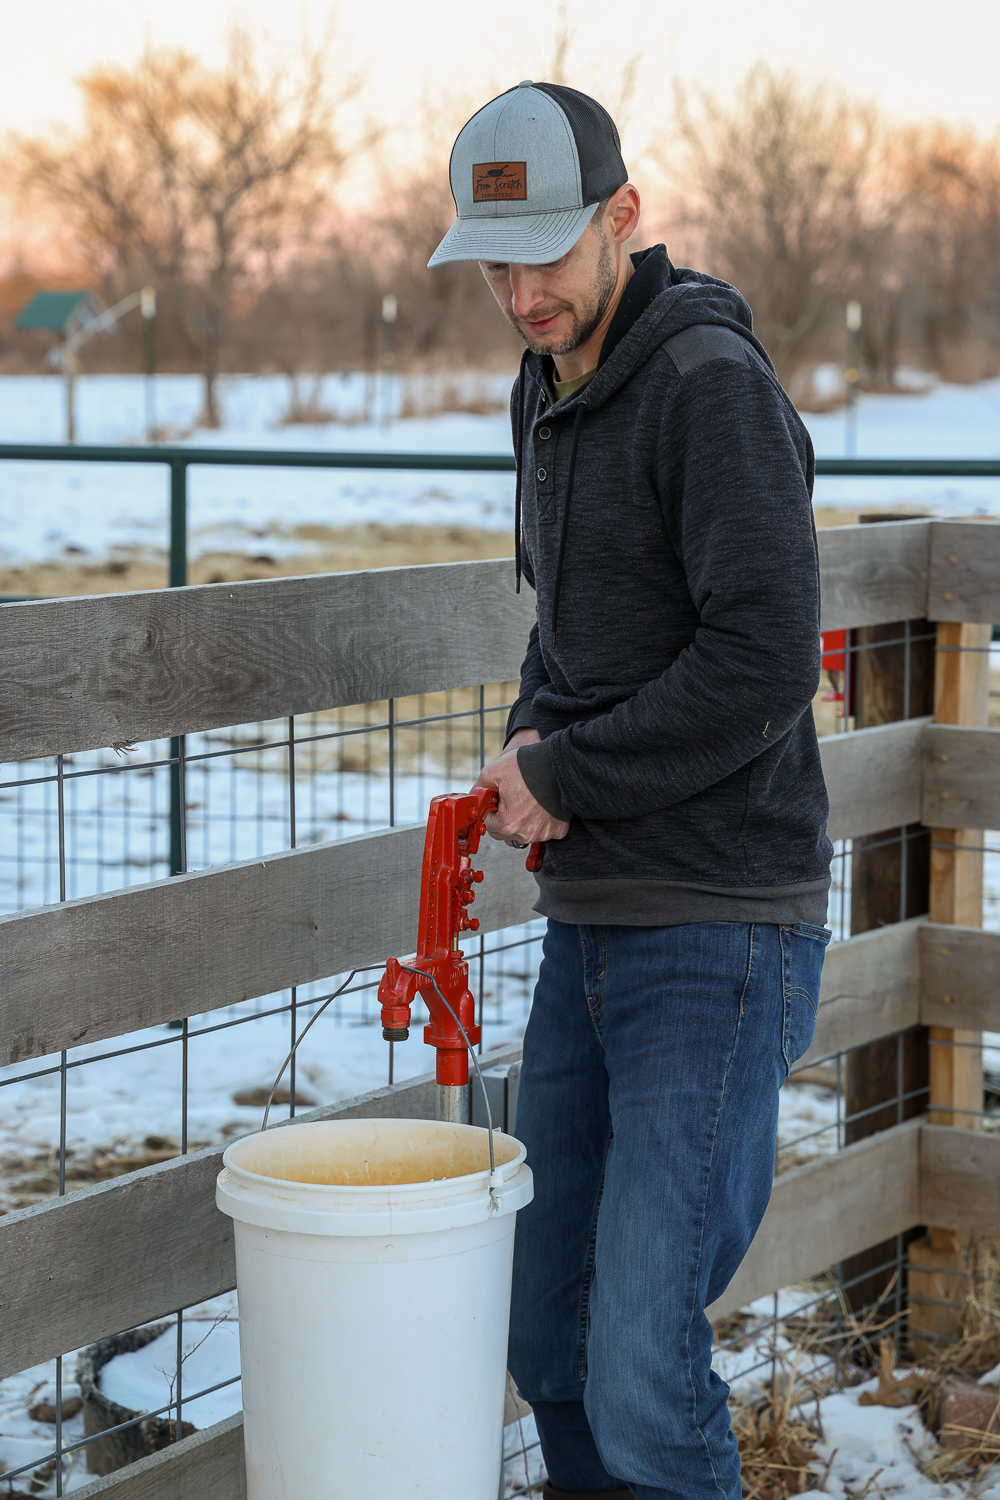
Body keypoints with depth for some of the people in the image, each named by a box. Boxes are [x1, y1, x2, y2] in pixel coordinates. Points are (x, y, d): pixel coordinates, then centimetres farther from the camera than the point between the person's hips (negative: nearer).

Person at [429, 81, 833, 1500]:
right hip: (593, 926, 9)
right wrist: (535, 736, 4)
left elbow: (762, 665, -24)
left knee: (640, 1371, -12)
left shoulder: (717, 384, -16)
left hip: (722, 937, -9)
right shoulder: (555, 394, 13)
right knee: (551, 1340, 14)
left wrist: (561, 776, -13)